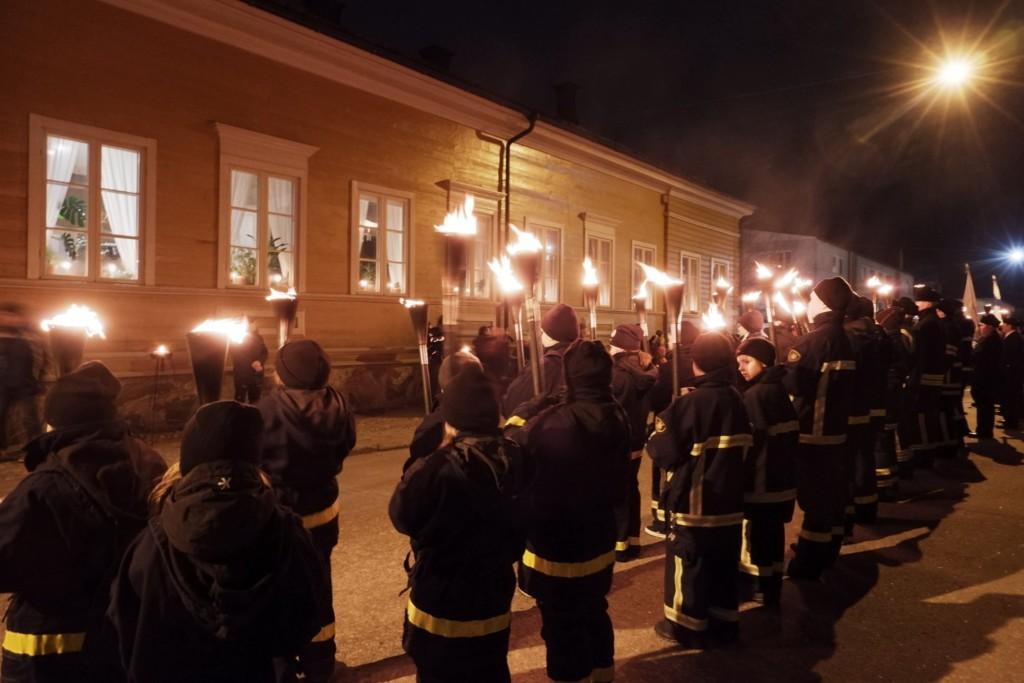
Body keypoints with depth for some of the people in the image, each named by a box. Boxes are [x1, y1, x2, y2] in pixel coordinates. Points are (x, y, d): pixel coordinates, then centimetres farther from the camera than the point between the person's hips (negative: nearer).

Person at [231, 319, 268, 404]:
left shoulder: (258, 337, 10)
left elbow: (264, 353, 9)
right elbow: (236, 356, -13)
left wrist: (260, 362, -13)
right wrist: (251, 364, -20)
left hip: (257, 374, 5)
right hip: (242, 374, -5)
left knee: (255, 398, 13)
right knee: (240, 399, -1)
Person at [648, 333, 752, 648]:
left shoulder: (690, 403, -21)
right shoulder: (737, 399, 3)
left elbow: (664, 453, -20)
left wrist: (659, 429, -3)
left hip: (693, 502, -7)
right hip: (729, 500, 7)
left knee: (688, 565, 7)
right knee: (725, 564, 18)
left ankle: (687, 627, 18)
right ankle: (725, 622, 30)